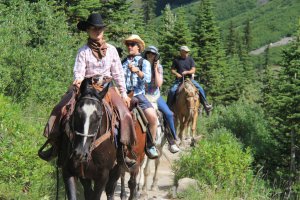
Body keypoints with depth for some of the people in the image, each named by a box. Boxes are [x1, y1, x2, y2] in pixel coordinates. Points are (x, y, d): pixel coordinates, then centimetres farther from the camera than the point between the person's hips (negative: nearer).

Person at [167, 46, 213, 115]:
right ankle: (168, 106, -9)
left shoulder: (190, 59, 4)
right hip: (179, 79, -1)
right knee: (172, 90, -23)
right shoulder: (176, 60, 3)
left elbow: (193, 70, -1)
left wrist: (187, 72, -21)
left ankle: (206, 104, -6)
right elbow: (172, 69, 7)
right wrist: (176, 74, -14)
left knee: (200, 89, -16)